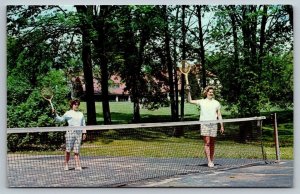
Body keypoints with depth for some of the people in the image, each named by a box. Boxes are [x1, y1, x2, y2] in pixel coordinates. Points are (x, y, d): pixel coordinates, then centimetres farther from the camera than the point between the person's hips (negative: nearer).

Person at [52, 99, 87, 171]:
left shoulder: (81, 114, 18)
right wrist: (55, 114, -13)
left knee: (76, 151, 0)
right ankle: (66, 164, 9)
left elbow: (83, 124, 21)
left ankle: (78, 166, -1)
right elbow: (60, 119, 2)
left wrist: (84, 133, 14)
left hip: (79, 133, 3)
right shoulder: (68, 113, 6)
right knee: (68, 150, -3)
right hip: (70, 132, -3)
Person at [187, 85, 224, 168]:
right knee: (207, 143, -9)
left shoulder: (216, 103, 11)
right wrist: (189, 91, -2)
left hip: (213, 124, 2)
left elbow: (219, 115, 10)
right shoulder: (201, 102, 9)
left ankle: (212, 161, 14)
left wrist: (222, 126, 5)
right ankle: (209, 161, -10)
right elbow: (190, 101, 11)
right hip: (204, 124, -1)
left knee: (212, 144, 5)